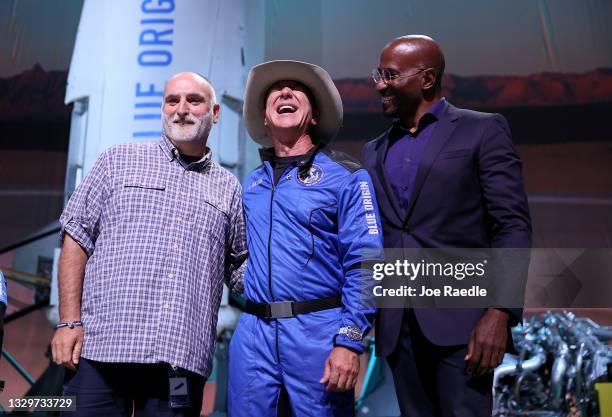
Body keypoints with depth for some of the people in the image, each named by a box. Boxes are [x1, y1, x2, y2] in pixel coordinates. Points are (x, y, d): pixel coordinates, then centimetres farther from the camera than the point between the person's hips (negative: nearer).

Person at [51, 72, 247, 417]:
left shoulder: (229, 188, 14)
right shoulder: (119, 162, 10)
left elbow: (240, 266, 17)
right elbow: (77, 239, 6)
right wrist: (69, 322, -2)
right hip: (101, 350, -1)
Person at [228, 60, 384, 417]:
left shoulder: (346, 175, -1)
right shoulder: (252, 184, 15)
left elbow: (364, 265, -8)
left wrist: (350, 341, -15)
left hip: (319, 331, -4)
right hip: (254, 333, 4)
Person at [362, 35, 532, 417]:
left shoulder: (483, 131, 0)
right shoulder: (375, 152, 16)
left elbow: (513, 225, -7)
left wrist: (500, 313, -16)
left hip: (460, 319, -5)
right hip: (396, 325, 5)